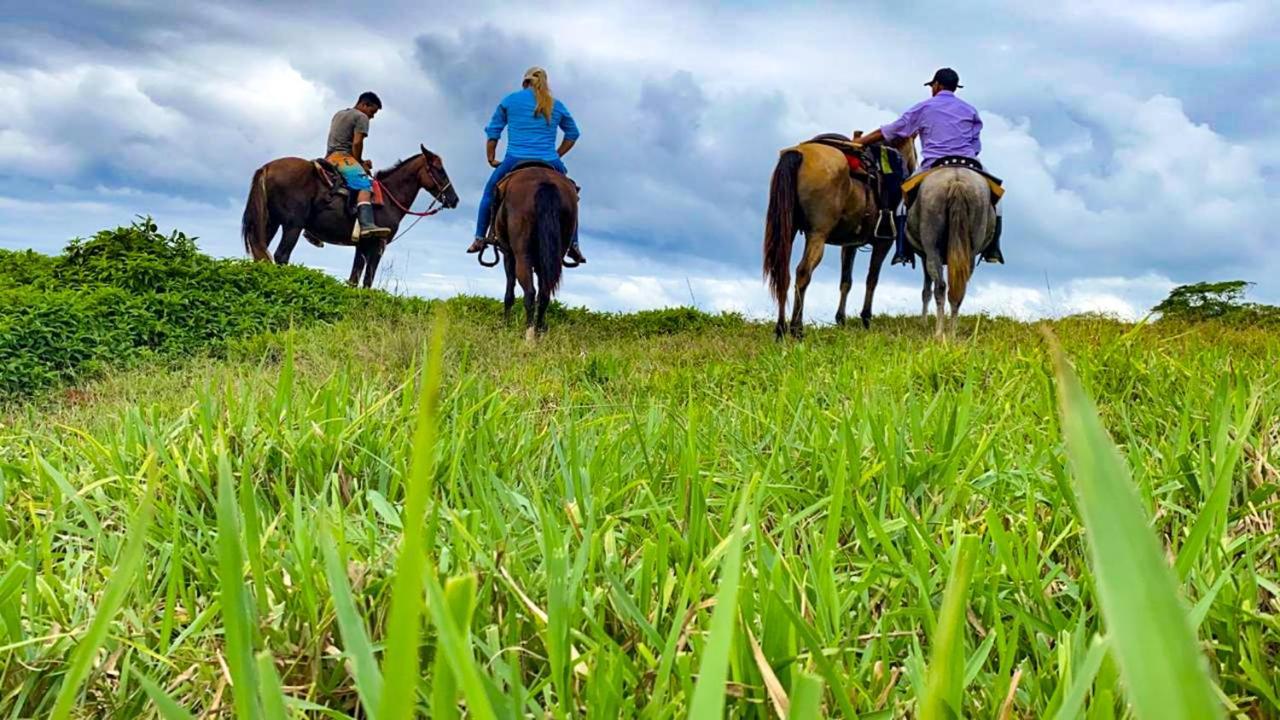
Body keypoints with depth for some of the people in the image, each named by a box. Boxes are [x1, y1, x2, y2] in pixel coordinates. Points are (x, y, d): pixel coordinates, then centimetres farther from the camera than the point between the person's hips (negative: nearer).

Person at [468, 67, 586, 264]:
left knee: (490, 191, 23)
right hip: (549, 164, 1)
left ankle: (479, 238, 19)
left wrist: (491, 159, 21)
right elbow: (573, 134, 26)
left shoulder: (511, 100, 11)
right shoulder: (557, 106, 15)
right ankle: (573, 244, 14)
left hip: (515, 160, -1)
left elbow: (493, 132, 14)